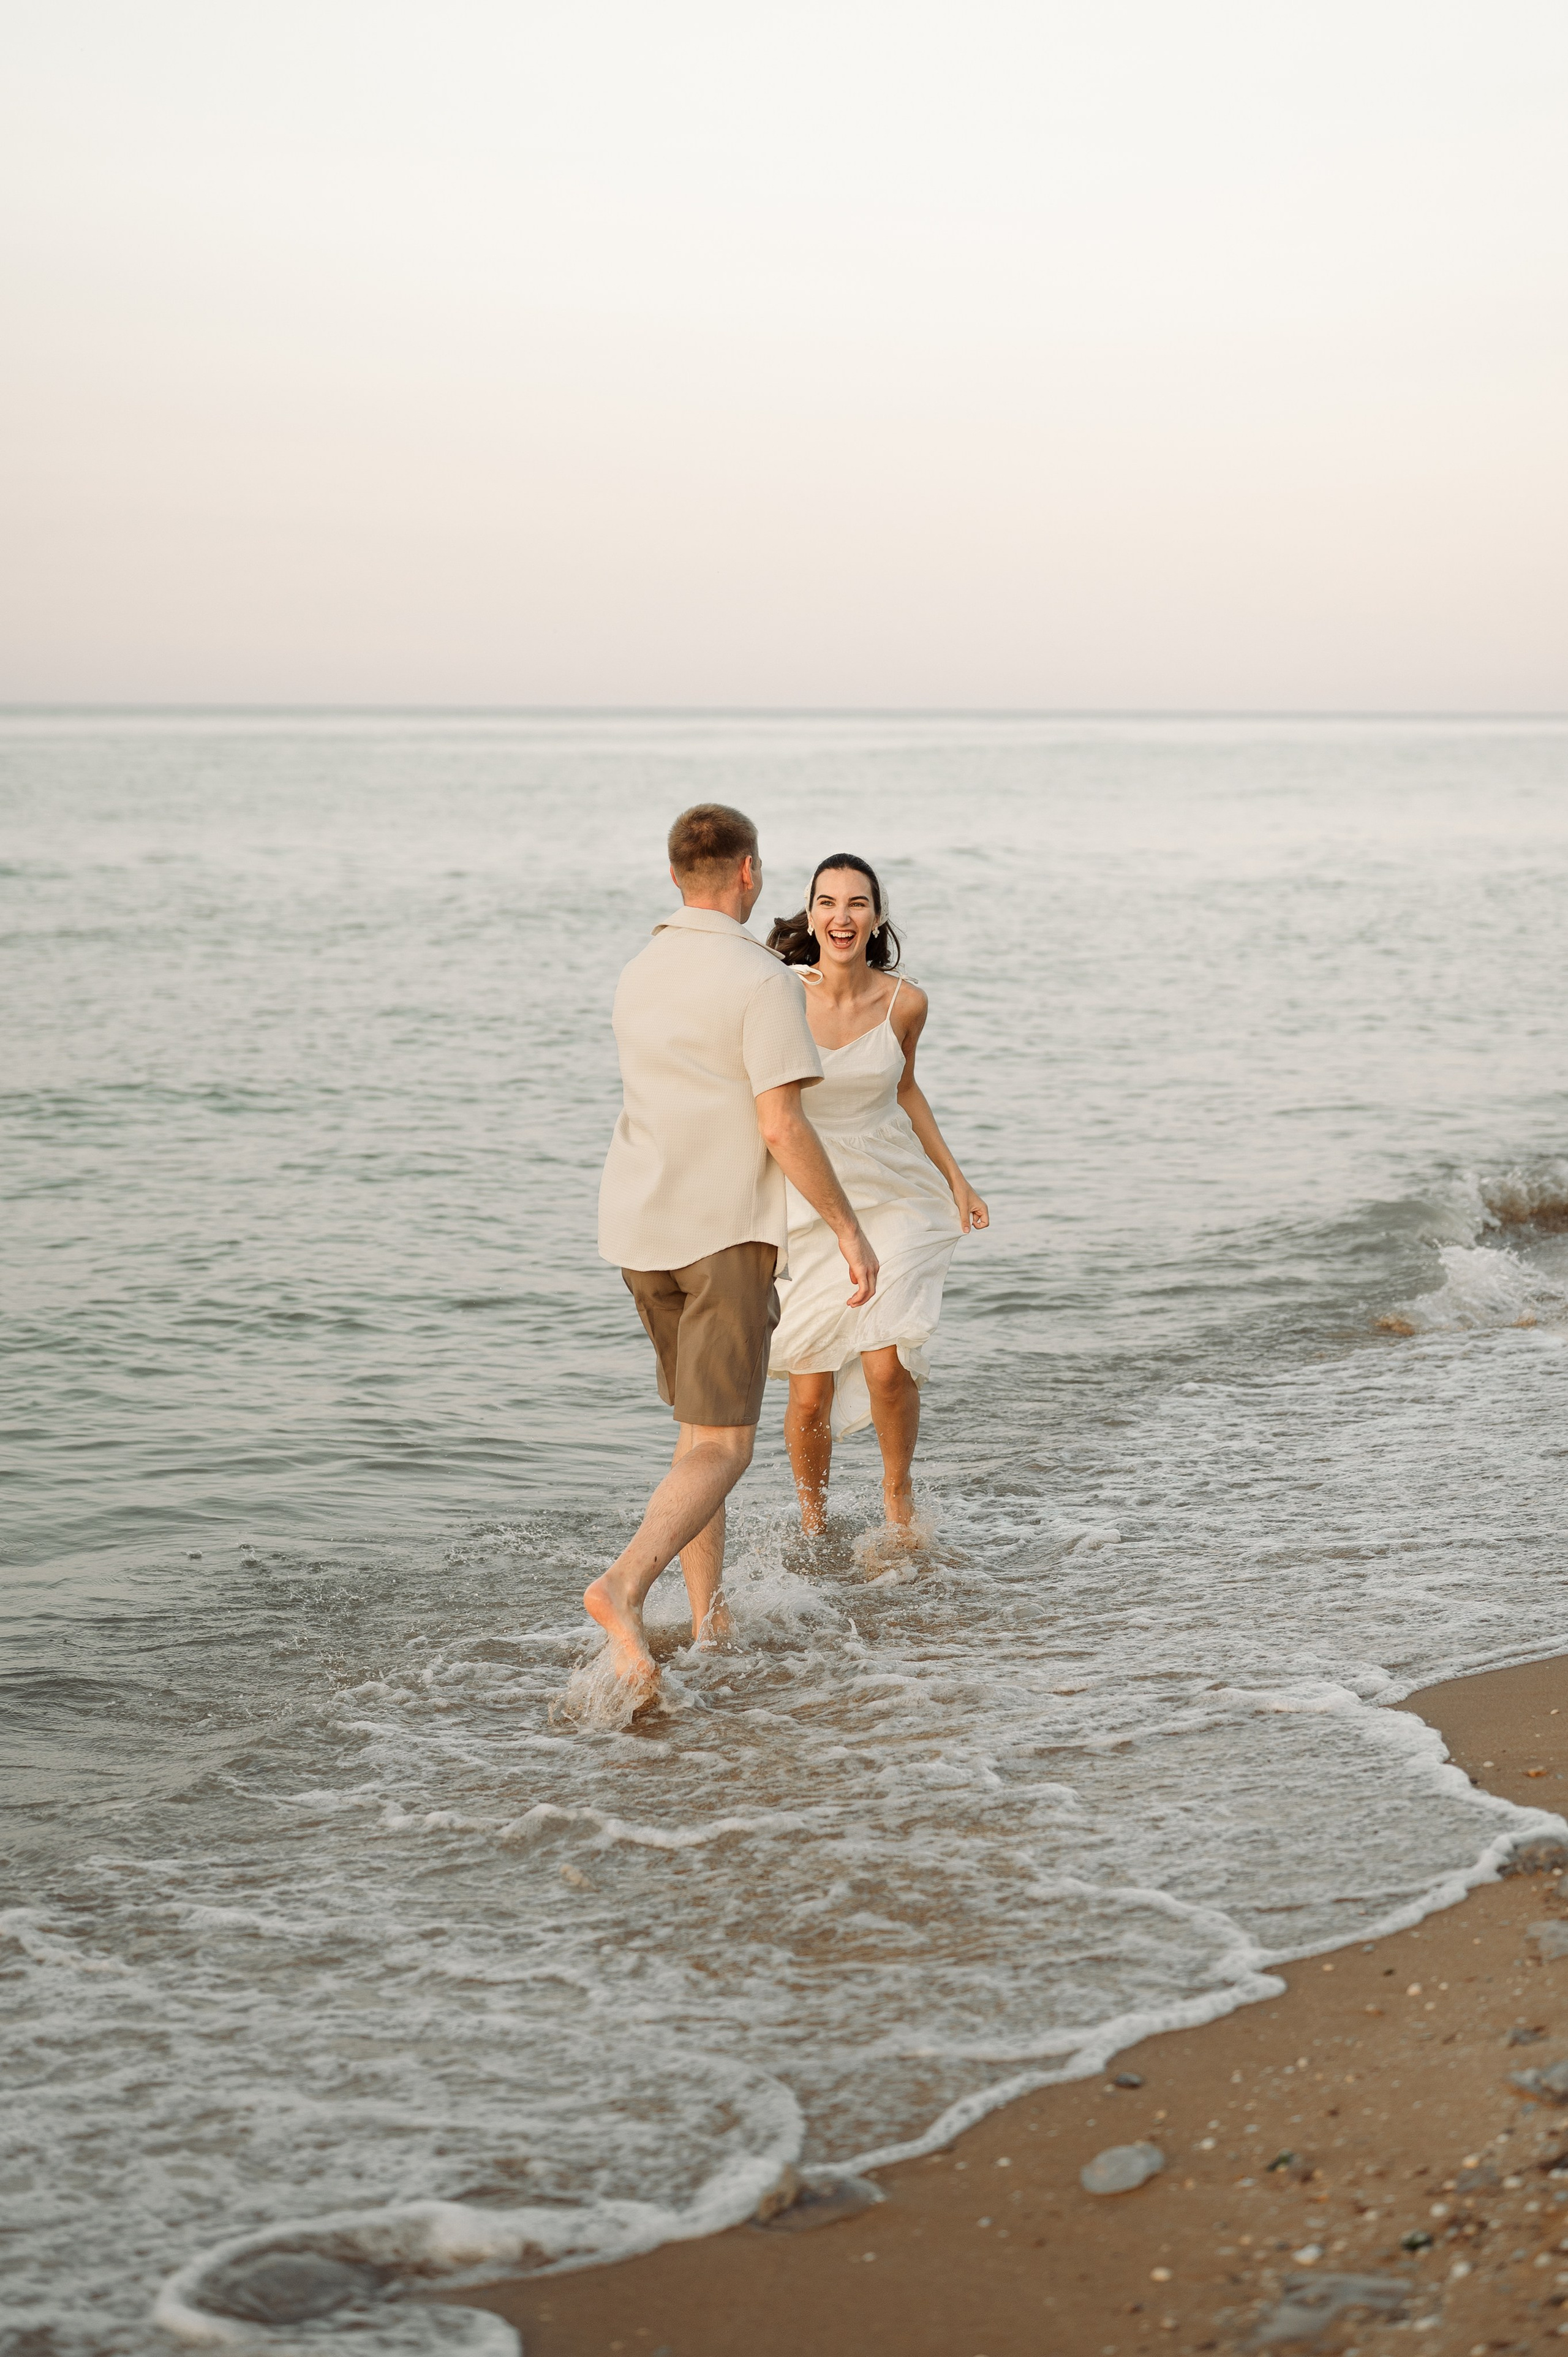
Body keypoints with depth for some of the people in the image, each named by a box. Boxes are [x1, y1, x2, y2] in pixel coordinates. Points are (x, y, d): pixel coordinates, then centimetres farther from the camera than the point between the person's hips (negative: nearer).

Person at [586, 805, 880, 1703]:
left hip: (640, 1229, 7)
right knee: (720, 1450, -10)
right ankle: (626, 1587, -33)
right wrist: (850, 1229, -9)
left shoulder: (640, 978, 9)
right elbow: (783, 1129, -18)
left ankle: (712, 1621, 19)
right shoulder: (763, 982, -13)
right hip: (727, 1233, -7)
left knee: (702, 1422, 20)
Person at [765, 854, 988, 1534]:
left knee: (887, 1366, -15)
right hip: (804, 1204, -1)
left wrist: (954, 1176, 12)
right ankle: (813, 1520, 30)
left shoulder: (904, 1002, -6)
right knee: (810, 1394, 2)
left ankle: (898, 1492, 15)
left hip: (892, 1197, 1)